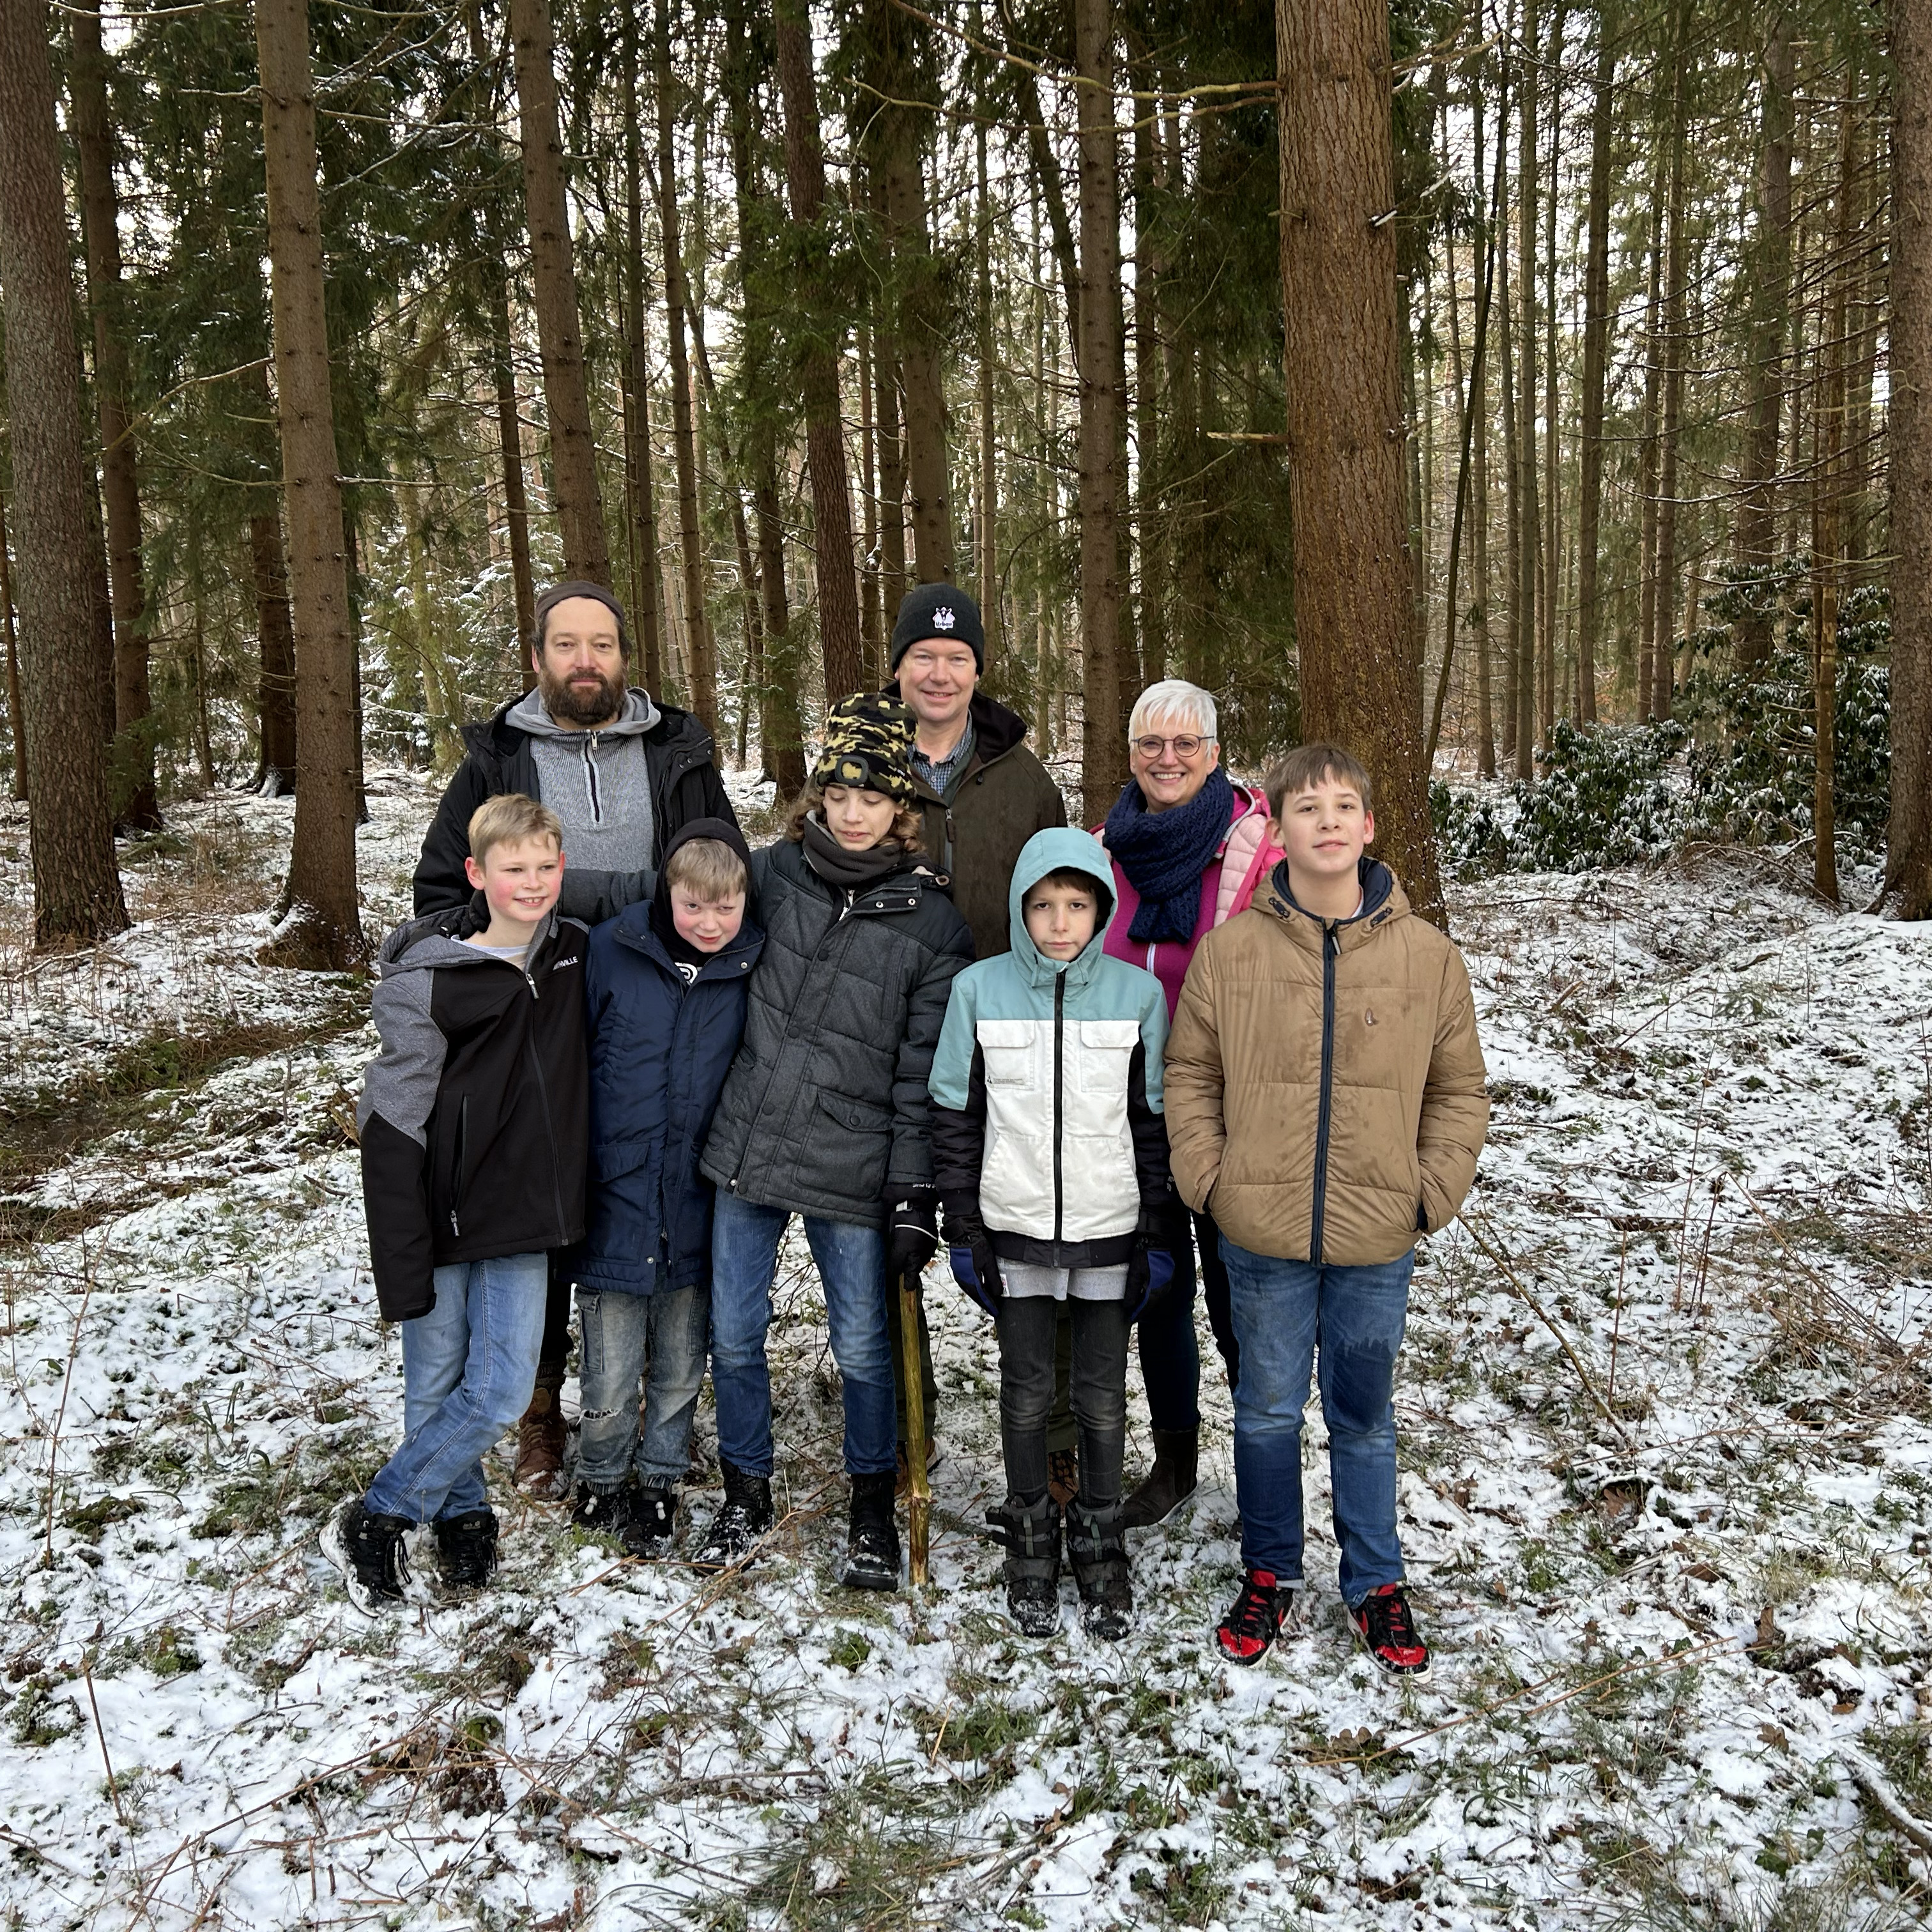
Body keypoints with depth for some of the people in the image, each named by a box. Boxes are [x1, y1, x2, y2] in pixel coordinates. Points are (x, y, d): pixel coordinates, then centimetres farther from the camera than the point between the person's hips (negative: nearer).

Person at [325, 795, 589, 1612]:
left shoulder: (575, 953, 0)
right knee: (435, 1389, 7)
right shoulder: (426, 984, -14)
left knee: (502, 1391, 2)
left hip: (523, 1221, 4)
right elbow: (391, 1128, -13)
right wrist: (402, 1268, -15)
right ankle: (462, 1515, 31)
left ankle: (377, 1517, 21)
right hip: (441, 1220, -4)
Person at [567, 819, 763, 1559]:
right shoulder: (609, 951, -7)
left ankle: (658, 1482, 38)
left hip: (698, 1211, 2)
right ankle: (600, 1484, 31)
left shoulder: (755, 968, -2)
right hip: (614, 1200, -2)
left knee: (680, 1372, 16)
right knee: (610, 1383, 5)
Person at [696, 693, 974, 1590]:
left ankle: (873, 1506, 30)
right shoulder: (775, 871, 0)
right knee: (733, 1334, 11)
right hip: (746, 1146, 3)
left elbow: (924, 1071, -5)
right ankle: (746, 1492, 34)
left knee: (862, 1347, 8)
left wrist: (915, 1195, -7)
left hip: (851, 1169, -2)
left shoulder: (932, 920, -5)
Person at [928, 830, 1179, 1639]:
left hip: (1110, 1235, 0)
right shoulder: (979, 989, -5)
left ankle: (1100, 1540, 30)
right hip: (1015, 1231, 0)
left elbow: (1155, 1121, 2)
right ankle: (1030, 1536, 31)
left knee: (1102, 1396, 11)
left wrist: (1159, 1235, 1)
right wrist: (963, 1229, 0)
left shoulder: (1138, 993, -4)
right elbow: (955, 1115, 1)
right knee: (1026, 1394, 12)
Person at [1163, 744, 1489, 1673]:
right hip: (1262, 1237, 0)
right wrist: (1210, 1179, -3)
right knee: (1267, 1411, 14)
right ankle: (1269, 1572, 33)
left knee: (1365, 1418, 15)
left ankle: (1375, 1582, 33)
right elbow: (1190, 1075, 4)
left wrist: (1431, 1193, -2)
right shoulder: (1231, 947, -4)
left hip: (1376, 1242, 0)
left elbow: (1459, 1088, 5)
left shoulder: (1427, 954, -3)